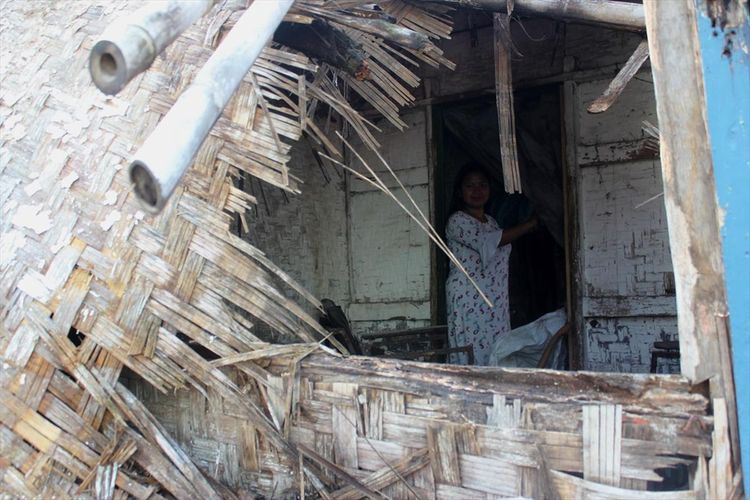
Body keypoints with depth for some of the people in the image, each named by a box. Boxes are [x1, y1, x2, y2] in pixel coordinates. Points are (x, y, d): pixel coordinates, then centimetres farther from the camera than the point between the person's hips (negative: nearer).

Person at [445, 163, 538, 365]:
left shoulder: (491, 222, 20)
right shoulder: (457, 221, -5)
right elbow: (489, 241, -18)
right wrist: (531, 223, -12)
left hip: (496, 303, 7)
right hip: (468, 301, -7)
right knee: (472, 357, -7)